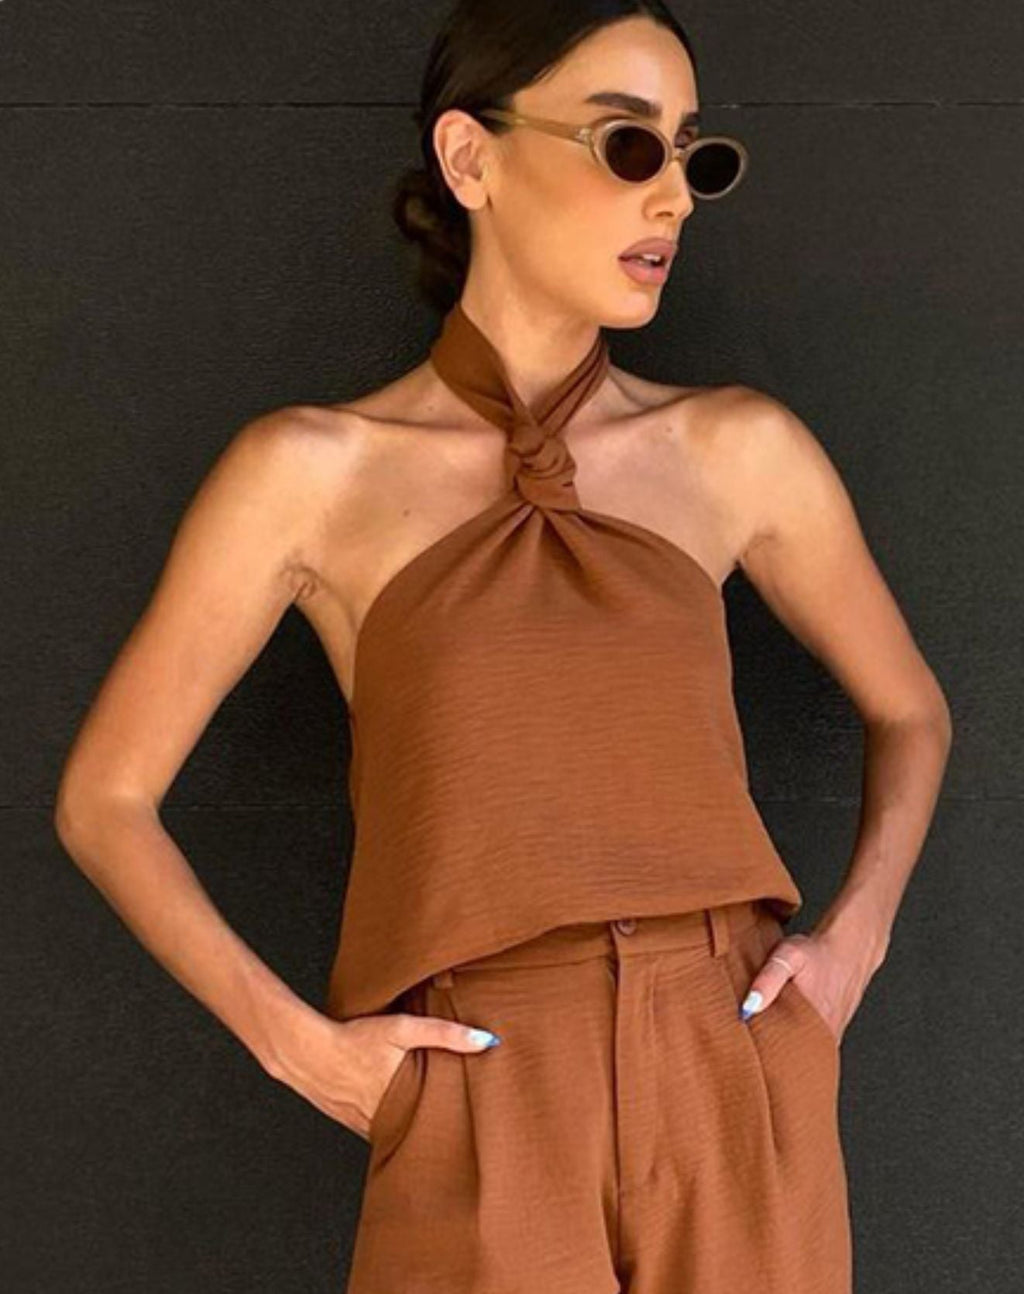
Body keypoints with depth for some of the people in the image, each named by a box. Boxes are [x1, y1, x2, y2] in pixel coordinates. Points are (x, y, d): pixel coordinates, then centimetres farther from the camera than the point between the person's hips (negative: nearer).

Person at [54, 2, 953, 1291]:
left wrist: (852, 940, 3)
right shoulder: (314, 471, -3)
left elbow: (909, 712, 18)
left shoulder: (740, 451, 3)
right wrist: (296, 1043, -6)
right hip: (484, 1114, -2)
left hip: (742, 1089, 3)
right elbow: (105, 799, 2)